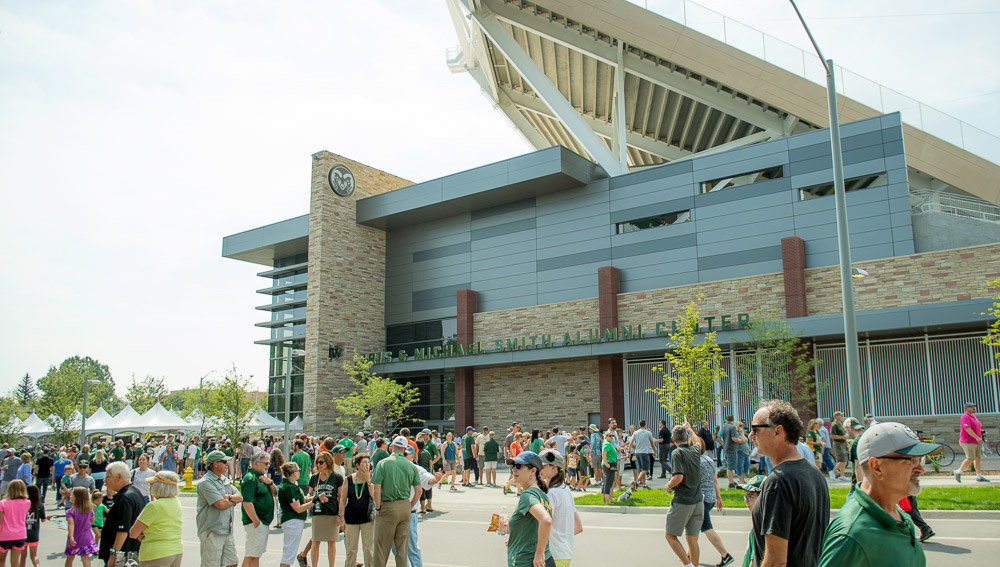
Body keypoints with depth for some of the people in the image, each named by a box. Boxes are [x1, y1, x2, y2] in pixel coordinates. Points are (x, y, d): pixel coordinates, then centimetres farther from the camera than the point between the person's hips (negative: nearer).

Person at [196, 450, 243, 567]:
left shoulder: (225, 480, 15)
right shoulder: (206, 482, -14)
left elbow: (240, 497, 10)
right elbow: (221, 504, -22)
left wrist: (229, 497, -10)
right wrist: (233, 501, -2)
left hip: (227, 531, 8)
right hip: (211, 532, -8)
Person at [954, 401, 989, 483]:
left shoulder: (973, 416, 18)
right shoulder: (965, 417, -13)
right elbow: (967, 429, -23)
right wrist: (977, 437, -28)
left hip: (976, 442, 9)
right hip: (968, 442, -9)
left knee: (978, 458, 6)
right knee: (970, 459, -11)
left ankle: (979, 476, 9)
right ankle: (958, 472, 2)